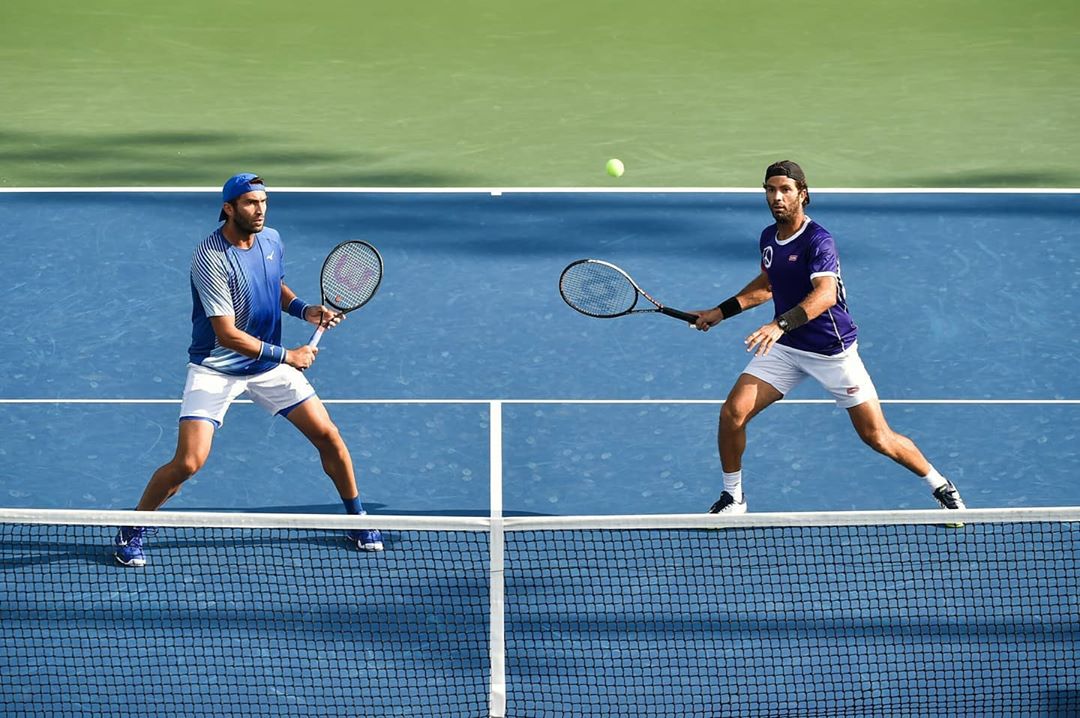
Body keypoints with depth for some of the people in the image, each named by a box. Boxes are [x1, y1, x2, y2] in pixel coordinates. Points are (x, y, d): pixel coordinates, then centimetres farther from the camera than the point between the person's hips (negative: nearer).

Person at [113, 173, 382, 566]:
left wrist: (304, 309, -1)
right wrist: (286, 355, -21)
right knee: (188, 462, -16)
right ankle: (131, 532, 7)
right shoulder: (211, 259, -25)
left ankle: (357, 519, 25)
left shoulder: (271, 240, -2)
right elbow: (227, 334, -26)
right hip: (216, 368, -6)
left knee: (328, 436, 2)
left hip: (269, 366, 6)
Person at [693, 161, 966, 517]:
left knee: (877, 437, -3)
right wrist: (722, 311, 21)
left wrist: (781, 323, -52)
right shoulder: (768, 237, 4)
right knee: (732, 413, -9)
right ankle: (732, 498, 10)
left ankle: (940, 486, 19)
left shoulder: (818, 240, -20)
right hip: (784, 347, 6)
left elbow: (825, 294, -38)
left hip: (832, 350, -6)